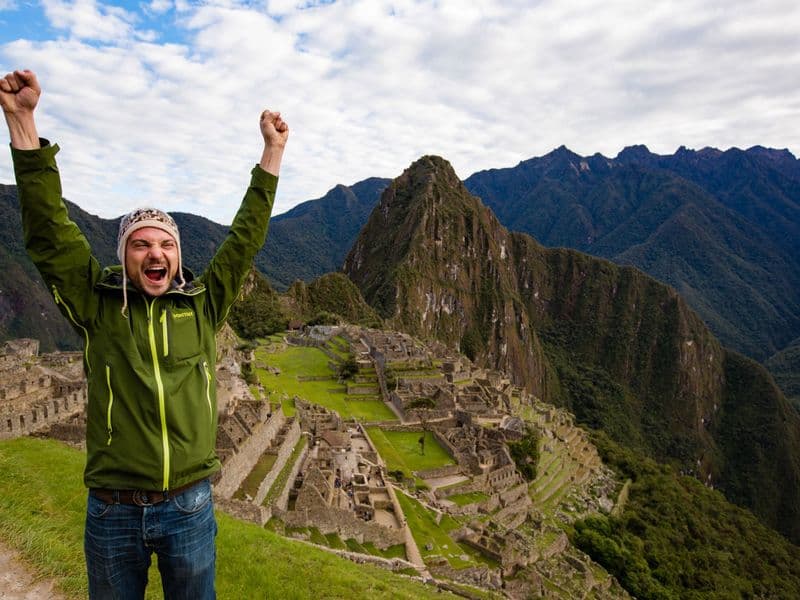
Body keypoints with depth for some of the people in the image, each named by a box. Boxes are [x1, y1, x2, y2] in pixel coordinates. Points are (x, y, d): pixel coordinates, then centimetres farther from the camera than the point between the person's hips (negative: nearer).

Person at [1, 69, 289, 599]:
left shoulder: (204, 305, -2)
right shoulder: (98, 306, -4)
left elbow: (246, 237, -1)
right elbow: (49, 229, -9)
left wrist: (273, 151, 0)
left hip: (190, 507, 1)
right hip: (112, 511, 0)